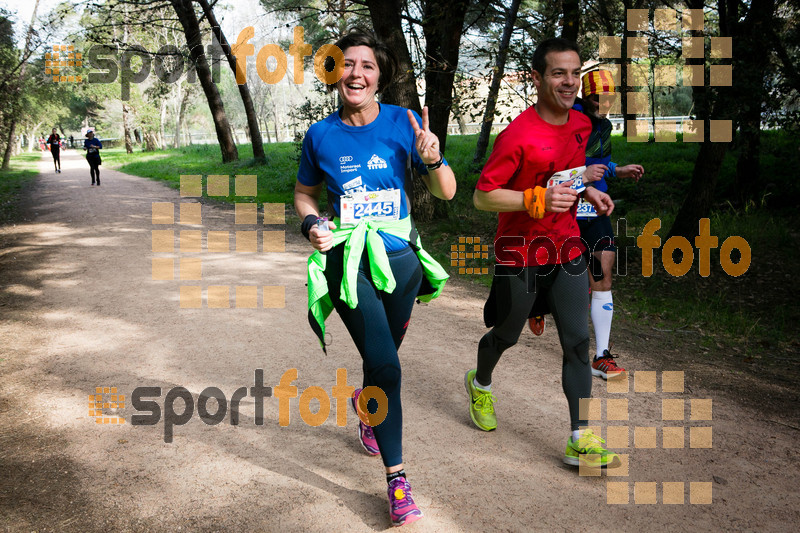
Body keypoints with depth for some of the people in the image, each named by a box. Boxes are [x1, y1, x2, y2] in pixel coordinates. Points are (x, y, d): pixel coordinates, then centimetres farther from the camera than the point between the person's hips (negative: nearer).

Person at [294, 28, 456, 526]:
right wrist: (312, 223, -8)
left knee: (384, 353, 19)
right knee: (384, 364, -12)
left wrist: (432, 159, -24)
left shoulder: (404, 122, -4)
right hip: (349, 261, -2)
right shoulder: (321, 135, -3)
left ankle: (365, 404, 55)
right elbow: (305, 192, 12)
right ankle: (397, 479, 0)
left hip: (400, 256, 2)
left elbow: (447, 192, -5)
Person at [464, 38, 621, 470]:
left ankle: (581, 440, 6)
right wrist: (538, 200, -29)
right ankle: (480, 385, 47)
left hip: (567, 247, 5)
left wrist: (587, 190, 3)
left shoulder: (581, 124, 3)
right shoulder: (517, 135, -20)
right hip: (521, 252, -5)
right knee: (507, 335, 14)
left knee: (578, 341, -1)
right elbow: (482, 196, -19)